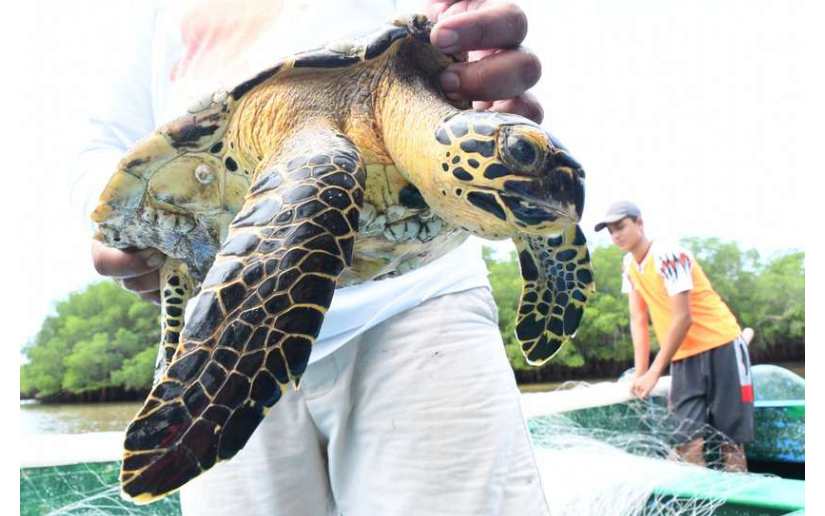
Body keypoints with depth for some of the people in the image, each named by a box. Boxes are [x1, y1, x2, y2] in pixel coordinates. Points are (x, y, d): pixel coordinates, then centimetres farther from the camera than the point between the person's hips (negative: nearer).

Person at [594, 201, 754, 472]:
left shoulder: (668, 255, -19)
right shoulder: (629, 266, 4)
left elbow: (683, 318, -21)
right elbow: (638, 322, 5)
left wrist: (654, 372, -18)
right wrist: (640, 374, -2)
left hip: (721, 345, -6)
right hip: (683, 355, 6)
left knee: (730, 432, -4)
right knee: (687, 436, -1)